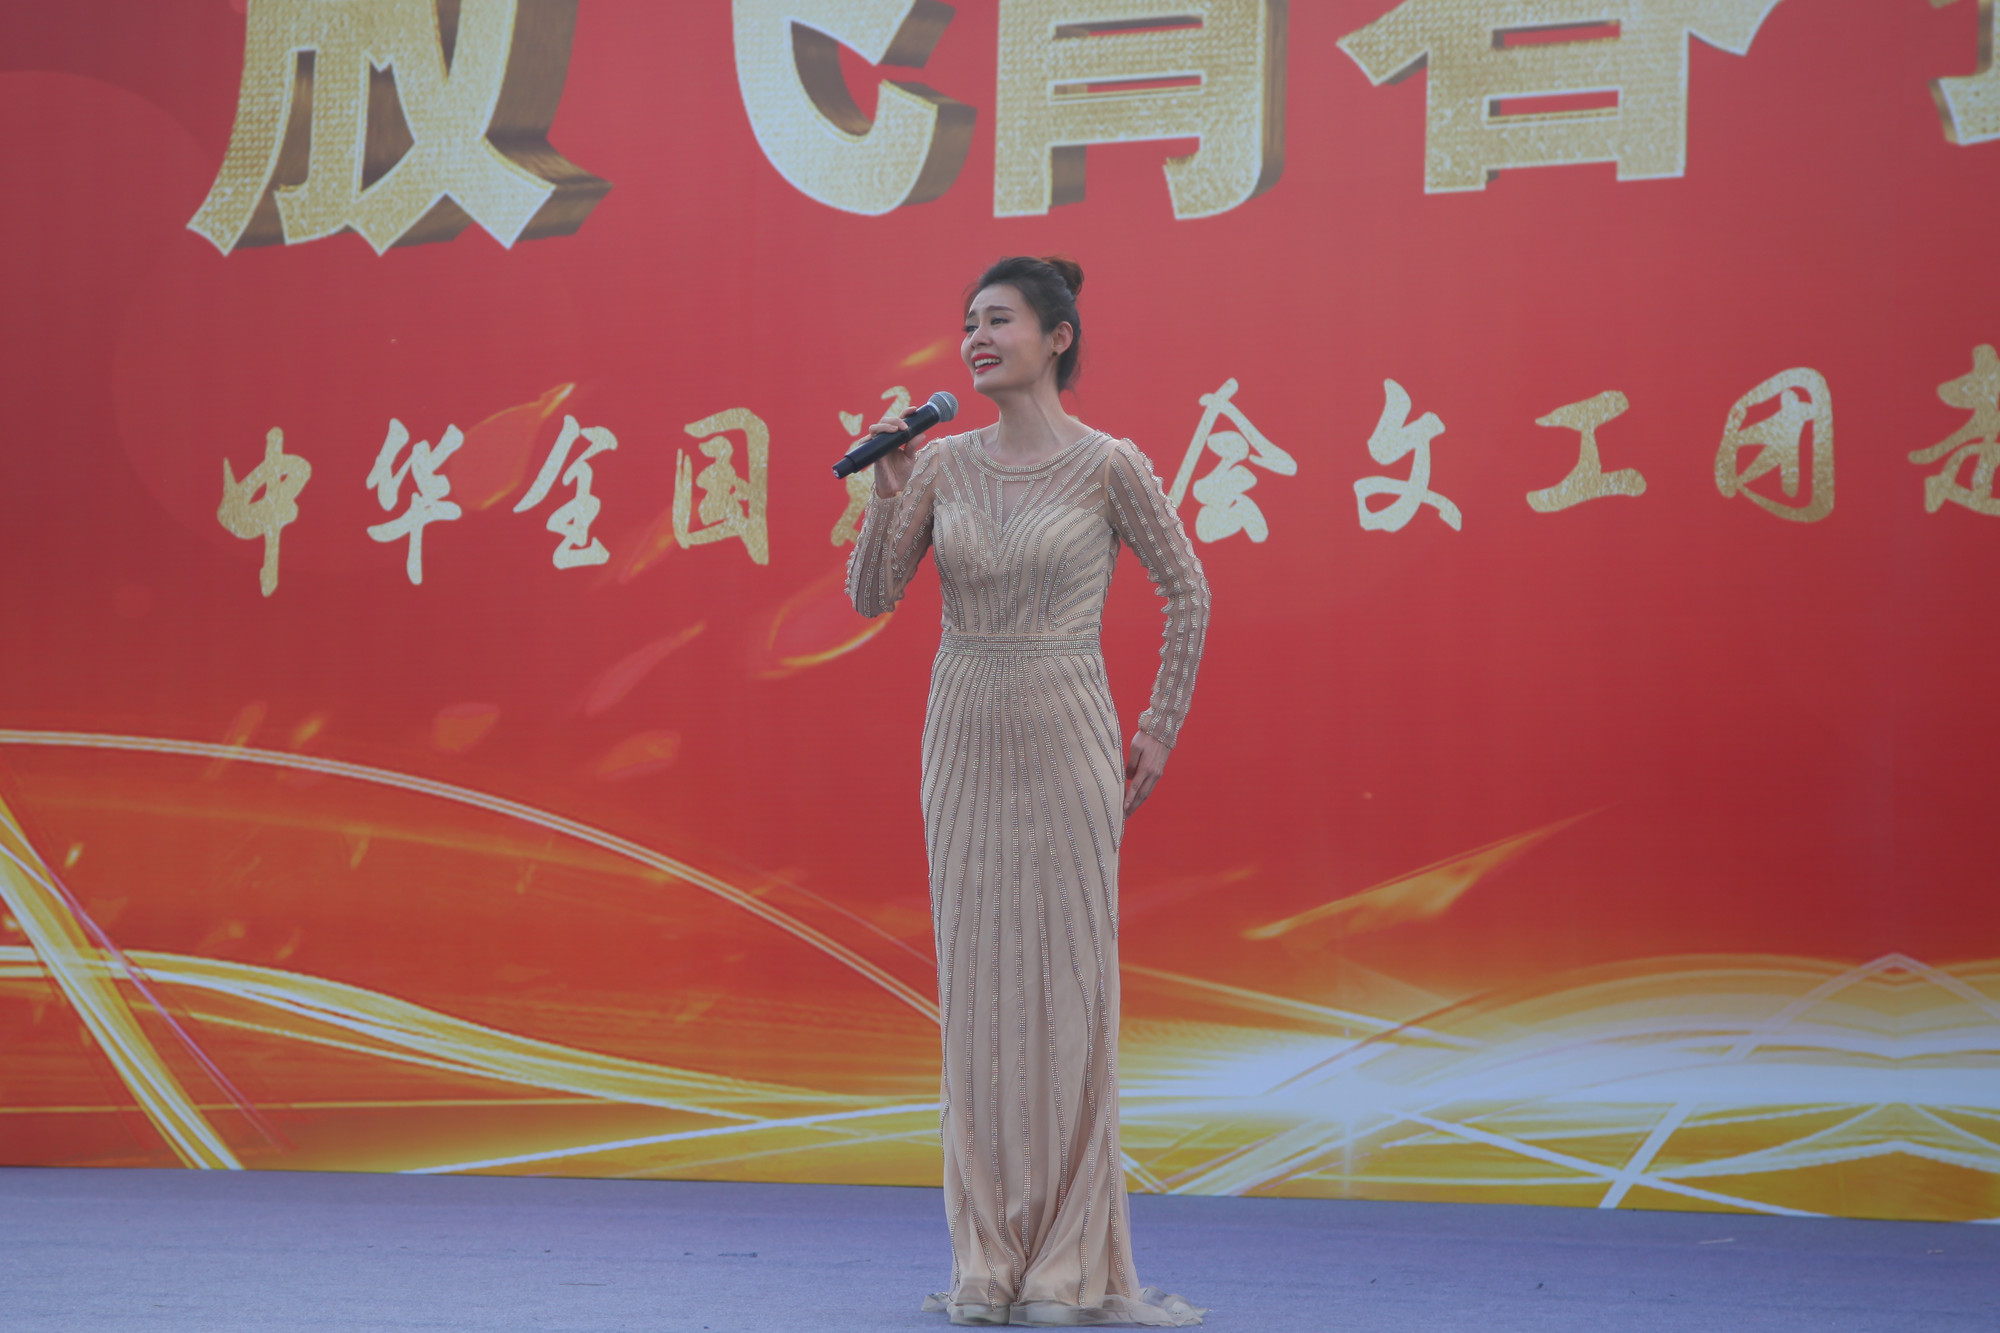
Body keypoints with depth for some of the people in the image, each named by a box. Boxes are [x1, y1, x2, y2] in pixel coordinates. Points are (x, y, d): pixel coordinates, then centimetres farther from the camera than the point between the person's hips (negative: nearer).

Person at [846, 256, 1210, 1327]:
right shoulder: (943, 464, 6)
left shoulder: (1107, 466, -5)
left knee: (1069, 983, -3)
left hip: (1066, 740, -4)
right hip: (963, 738, 4)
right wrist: (888, 490, -10)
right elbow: (872, 597, 3)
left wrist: (1159, 729, 1)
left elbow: (1187, 594, 2)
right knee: (976, 985, 5)